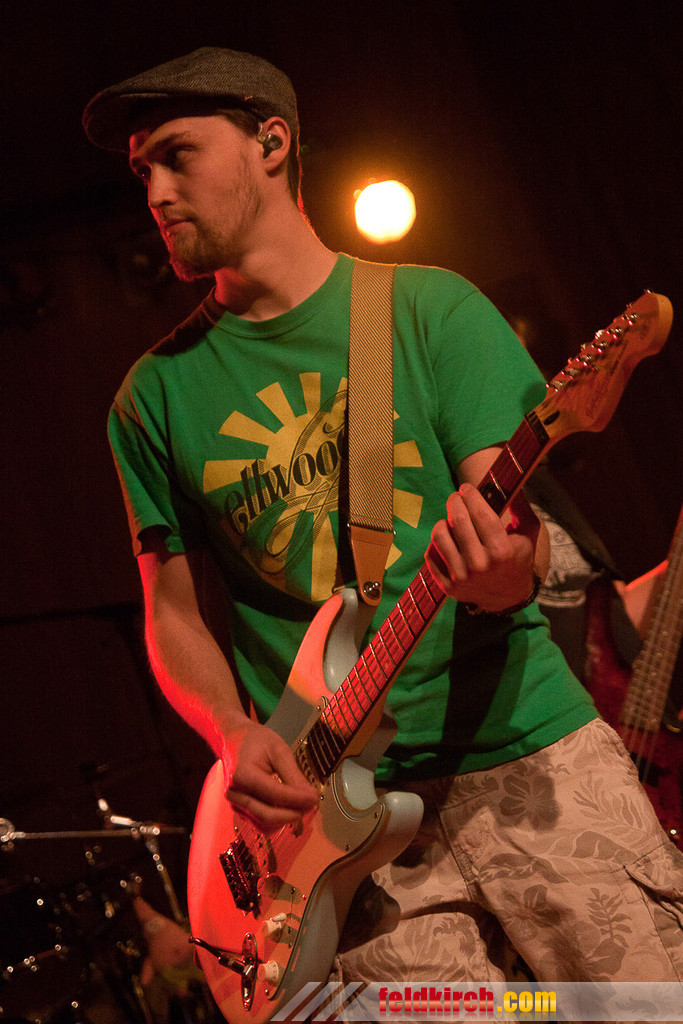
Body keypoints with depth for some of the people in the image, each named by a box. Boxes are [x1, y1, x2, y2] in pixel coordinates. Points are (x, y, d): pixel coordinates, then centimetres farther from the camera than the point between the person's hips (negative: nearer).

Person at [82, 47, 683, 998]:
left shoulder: (432, 308, 3)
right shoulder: (157, 396, 8)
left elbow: (513, 520, -3)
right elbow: (176, 613, 12)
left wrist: (503, 571, -27)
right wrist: (236, 736, -7)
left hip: (529, 753, -1)